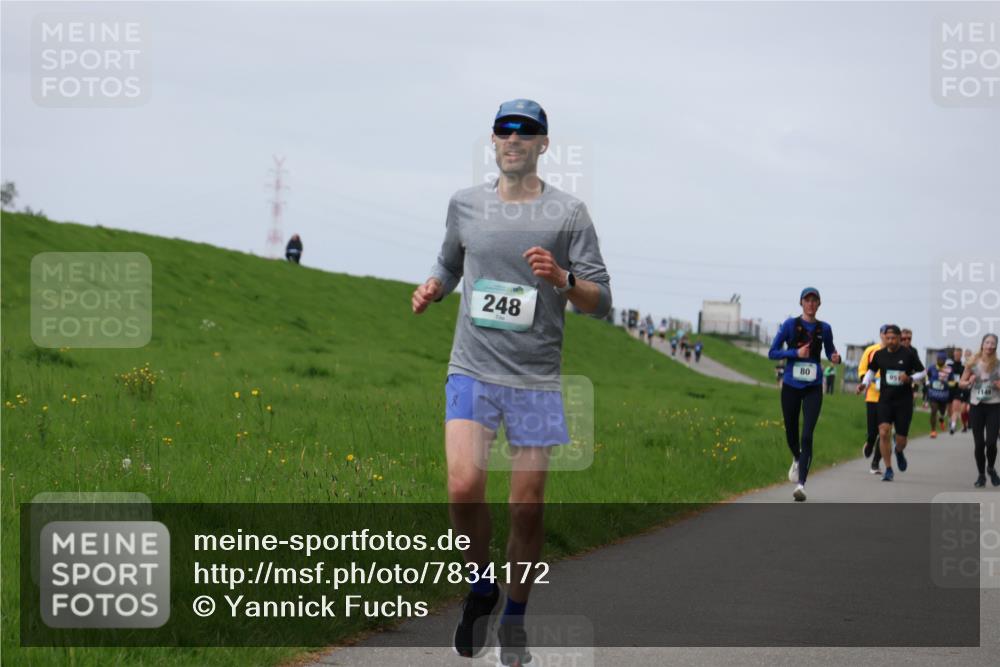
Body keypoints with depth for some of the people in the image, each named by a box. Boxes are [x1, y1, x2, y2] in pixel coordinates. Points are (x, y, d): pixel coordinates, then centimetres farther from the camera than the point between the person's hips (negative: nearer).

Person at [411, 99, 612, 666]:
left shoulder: (569, 213, 0)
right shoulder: (465, 204, 8)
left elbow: (601, 300, -1)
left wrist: (561, 278, -20)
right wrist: (431, 290, 3)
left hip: (536, 379, -1)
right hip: (472, 370, 1)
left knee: (528, 509, 2)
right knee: (464, 488, -18)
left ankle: (515, 619, 21)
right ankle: (481, 588, 8)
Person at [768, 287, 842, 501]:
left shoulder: (824, 328, 4)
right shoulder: (790, 324, -2)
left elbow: (830, 352, 19)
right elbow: (772, 353, -1)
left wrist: (836, 358, -4)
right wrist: (796, 353, -15)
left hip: (813, 388, 0)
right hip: (791, 386, 0)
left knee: (807, 436, -14)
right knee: (791, 432, 13)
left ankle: (801, 484, -17)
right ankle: (797, 459, 47)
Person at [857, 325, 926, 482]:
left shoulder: (908, 354, -5)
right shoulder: (879, 355, 3)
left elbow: (922, 372, 3)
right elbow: (871, 371, 19)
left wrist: (910, 378, -16)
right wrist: (864, 384, 1)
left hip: (904, 401, -1)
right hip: (885, 400, 1)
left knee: (901, 440, 2)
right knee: (883, 433, -17)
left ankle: (899, 452, 41)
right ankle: (888, 470, -6)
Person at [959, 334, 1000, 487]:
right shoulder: (973, 363, 1)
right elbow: (961, 382, 9)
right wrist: (969, 382, -11)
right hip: (977, 406, 1)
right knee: (979, 443, 2)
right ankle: (981, 474, 19)